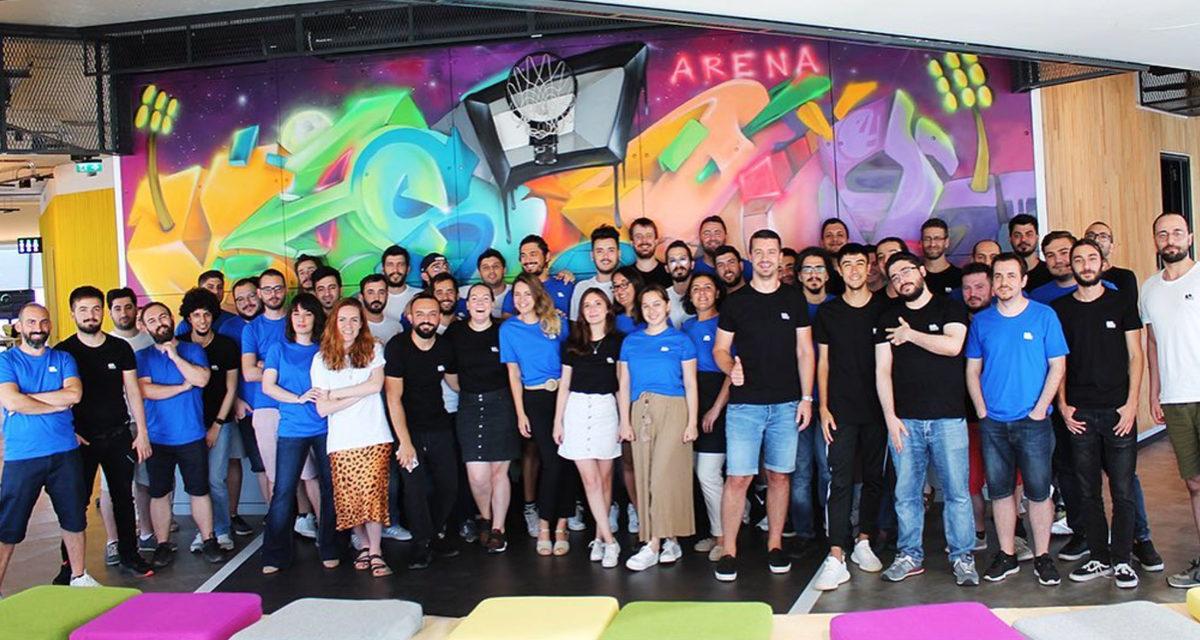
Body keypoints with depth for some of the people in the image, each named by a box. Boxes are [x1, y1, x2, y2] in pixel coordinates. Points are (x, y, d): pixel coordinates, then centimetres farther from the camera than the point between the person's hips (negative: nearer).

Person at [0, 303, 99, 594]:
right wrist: (57, 404, -9)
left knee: (74, 519, 13)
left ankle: (79, 576, 28)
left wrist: (27, 398, -12)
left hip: (65, 453, 3)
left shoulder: (63, 359, 8)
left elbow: (75, 394, -9)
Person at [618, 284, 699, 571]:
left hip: (673, 410, -4)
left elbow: (690, 384, 4)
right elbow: (624, 384, 12)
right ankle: (669, 541, 13)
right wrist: (625, 421, 4)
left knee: (663, 476, -10)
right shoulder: (631, 341, 13)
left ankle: (653, 545, -5)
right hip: (641, 411, 4)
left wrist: (692, 422, -3)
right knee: (645, 476, 3)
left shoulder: (681, 340, 4)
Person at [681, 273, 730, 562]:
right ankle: (716, 532, 22)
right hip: (692, 401, 6)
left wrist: (716, 408, -14)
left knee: (708, 474, -9)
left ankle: (723, 537, 6)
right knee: (701, 473, 9)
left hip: (717, 400, -6)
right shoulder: (687, 326, 14)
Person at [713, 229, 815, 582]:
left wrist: (806, 398, 2)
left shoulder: (795, 299, 8)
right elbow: (720, 348, 7)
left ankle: (775, 546, 21)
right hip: (744, 403, -2)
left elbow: (804, 351, 8)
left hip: (786, 405, 2)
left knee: (779, 475, 8)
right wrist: (731, 368, -16)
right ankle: (728, 552, 4)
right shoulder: (735, 301, 5)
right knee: (738, 477, -5)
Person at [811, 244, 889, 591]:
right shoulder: (828, 312, 5)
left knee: (874, 477, 9)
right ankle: (836, 557, -8)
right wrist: (823, 407, 0)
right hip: (841, 409, -1)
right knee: (840, 480, -6)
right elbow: (823, 362, 7)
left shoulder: (884, 308, 5)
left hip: (877, 408, 1)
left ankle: (863, 542, 24)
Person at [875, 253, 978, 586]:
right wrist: (890, 416, -3)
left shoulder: (950, 307, 5)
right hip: (904, 419, 2)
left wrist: (911, 335, -2)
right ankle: (910, 555, 18)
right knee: (906, 493, 5)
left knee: (957, 492, 1)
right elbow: (882, 370, 5)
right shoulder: (889, 318, 11)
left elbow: (952, 345, -14)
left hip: (948, 417, -2)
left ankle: (963, 557, 14)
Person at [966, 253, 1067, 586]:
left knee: (1038, 490, 2)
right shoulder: (981, 320, 6)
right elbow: (972, 370, 9)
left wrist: (1039, 409, -9)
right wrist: (982, 411, 0)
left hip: (1033, 421, -2)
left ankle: (1043, 556, 16)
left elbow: (1057, 366, -2)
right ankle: (1006, 555, 19)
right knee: (1000, 490, 8)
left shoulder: (1044, 315, -1)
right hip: (992, 423, 2)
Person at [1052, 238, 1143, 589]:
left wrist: (1131, 404, -6)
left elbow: (1135, 355, 3)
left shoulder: (1122, 303, 5)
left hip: (1117, 410, -1)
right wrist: (1062, 404, 0)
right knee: (1087, 491, 6)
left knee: (1123, 490, 0)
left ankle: (1121, 560, 11)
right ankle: (1099, 557, 17)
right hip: (1079, 413, 1)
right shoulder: (1059, 309, 8)